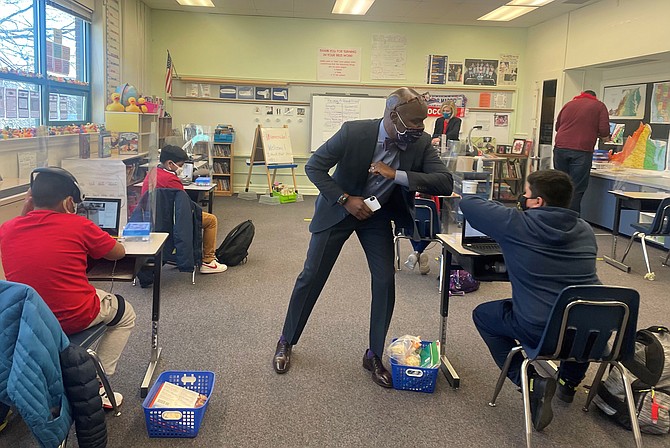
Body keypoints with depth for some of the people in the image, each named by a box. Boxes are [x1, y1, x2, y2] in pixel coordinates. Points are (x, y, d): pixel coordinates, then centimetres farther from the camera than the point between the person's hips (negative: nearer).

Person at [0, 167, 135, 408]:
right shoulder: (78, 225, -13)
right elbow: (119, 252, 0)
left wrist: (25, 210, 10)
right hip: (74, 319, -5)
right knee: (125, 313, 24)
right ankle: (97, 384, 16)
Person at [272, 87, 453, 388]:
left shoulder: (421, 143, -17)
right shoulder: (354, 132, -26)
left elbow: (445, 183, -24)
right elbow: (313, 166, -19)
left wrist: (396, 175, -33)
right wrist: (345, 200, -26)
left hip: (378, 215, 3)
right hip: (339, 208, -2)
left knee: (385, 281, -6)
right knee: (311, 277, 3)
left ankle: (374, 356, 13)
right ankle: (286, 342, 24)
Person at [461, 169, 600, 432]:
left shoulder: (517, 224, -7)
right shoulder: (585, 230, 9)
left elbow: (469, 205, 4)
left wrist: (461, 198, 29)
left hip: (541, 331, -5)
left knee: (482, 314, 20)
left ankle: (529, 380, 5)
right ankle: (570, 381, 42)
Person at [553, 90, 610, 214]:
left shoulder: (569, 104, 20)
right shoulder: (599, 106, 8)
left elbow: (557, 126, 26)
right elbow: (604, 131, -1)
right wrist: (606, 136, 19)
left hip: (560, 148, 4)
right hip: (581, 151, -4)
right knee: (576, 189, -3)